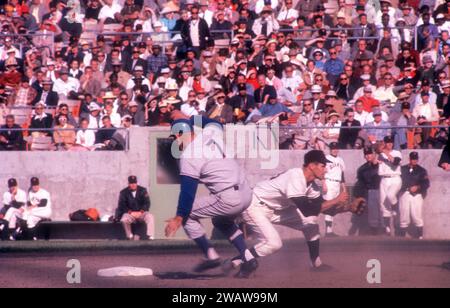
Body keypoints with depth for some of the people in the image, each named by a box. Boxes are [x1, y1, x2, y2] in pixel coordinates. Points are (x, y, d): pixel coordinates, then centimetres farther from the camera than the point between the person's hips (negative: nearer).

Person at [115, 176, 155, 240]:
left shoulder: (143, 190, 4)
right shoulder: (124, 193, 1)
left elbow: (147, 203, 0)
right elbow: (122, 205, -4)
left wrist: (140, 212, -16)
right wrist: (131, 212, -18)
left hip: (141, 212, 1)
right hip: (129, 213, -1)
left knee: (150, 217, -30)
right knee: (124, 220, -34)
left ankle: (150, 237, -33)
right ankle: (130, 237, -18)